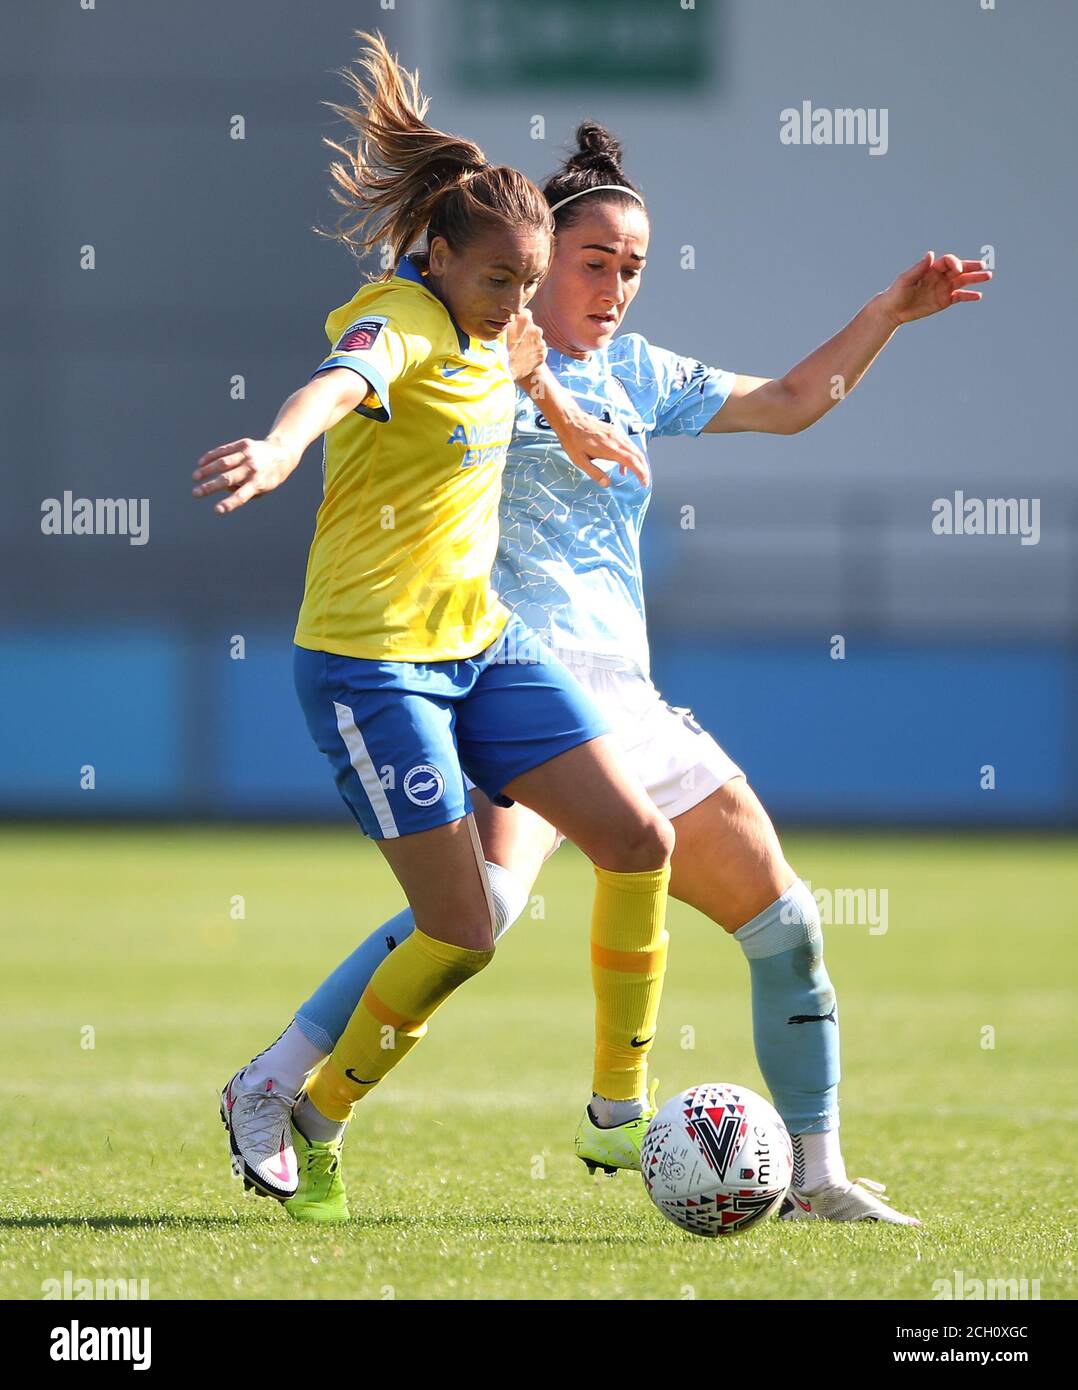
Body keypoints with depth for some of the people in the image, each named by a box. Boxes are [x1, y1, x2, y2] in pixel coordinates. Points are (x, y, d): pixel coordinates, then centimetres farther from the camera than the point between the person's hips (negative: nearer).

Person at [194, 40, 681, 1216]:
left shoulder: (484, 325, 6)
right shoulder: (398, 324, -19)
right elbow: (335, 387, -43)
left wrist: (565, 417, 41)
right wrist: (277, 451, -63)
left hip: (479, 643, 9)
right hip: (371, 661, -9)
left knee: (638, 841, -2)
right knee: (463, 932, -10)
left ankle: (618, 1118, 10)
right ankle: (293, 1110, 11)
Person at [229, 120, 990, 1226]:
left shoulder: (634, 374, 19)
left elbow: (789, 405, 28)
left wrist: (890, 312, 24)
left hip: (627, 697, 8)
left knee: (783, 918, 4)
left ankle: (818, 1177, 13)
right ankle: (274, 1086, -25)